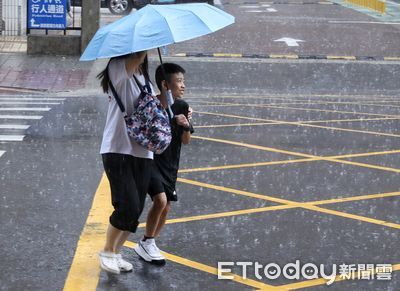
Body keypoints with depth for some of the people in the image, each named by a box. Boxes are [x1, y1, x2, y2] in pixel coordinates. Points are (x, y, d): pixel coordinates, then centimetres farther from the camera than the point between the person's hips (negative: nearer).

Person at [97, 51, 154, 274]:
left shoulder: (144, 78, 17)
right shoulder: (117, 70, -7)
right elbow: (135, 60, -27)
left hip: (143, 153, 7)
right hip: (118, 150, -7)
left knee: (136, 210, 7)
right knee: (127, 207, -13)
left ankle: (116, 253, 23)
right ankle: (107, 252, 7)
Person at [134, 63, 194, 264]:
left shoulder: (181, 107, 0)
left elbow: (185, 141, 4)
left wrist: (186, 126, -14)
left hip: (170, 164, 6)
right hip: (150, 160, -6)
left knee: (165, 209, 8)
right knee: (160, 200, -21)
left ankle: (147, 247, 25)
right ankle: (146, 242, -3)